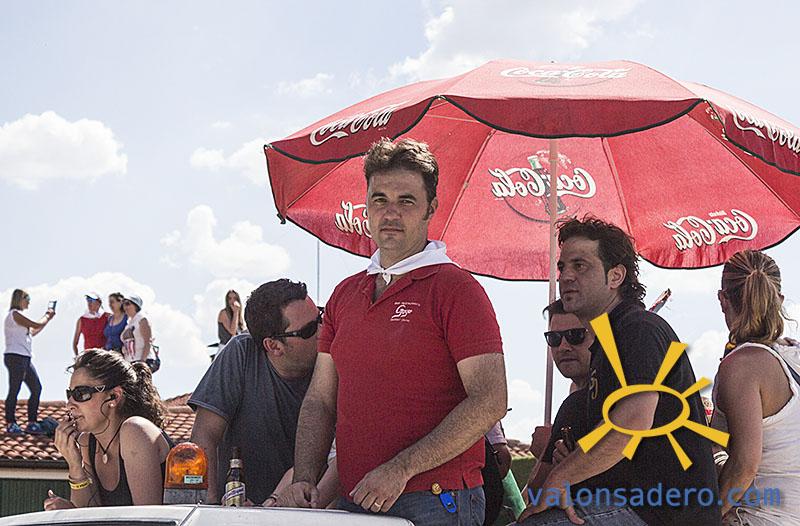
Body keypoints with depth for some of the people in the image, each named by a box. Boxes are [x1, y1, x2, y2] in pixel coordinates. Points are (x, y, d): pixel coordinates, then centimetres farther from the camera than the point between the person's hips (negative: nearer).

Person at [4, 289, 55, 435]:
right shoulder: (14, 314, -10)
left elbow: (32, 332, 27)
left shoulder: (18, 316, 20)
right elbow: (36, 325, -13)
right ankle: (10, 424, 1)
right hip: (15, 357, -10)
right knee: (14, 391, -5)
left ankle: (31, 423, 11)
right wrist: (48, 316, 4)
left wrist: (47, 318, 23)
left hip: (25, 359, 10)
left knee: (36, 388, 8)